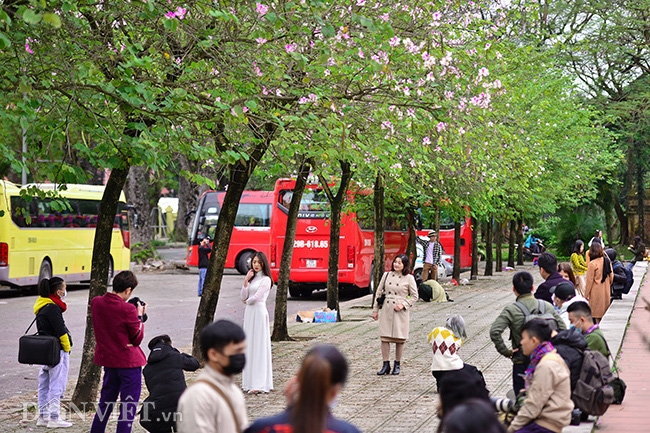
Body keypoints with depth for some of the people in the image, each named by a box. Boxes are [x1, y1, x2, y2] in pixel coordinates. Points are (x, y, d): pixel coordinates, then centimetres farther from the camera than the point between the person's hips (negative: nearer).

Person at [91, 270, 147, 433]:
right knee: (128, 406, 2)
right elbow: (137, 339, -10)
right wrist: (140, 316, 0)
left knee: (106, 401, 20)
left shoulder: (95, 303, -1)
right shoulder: (128, 310, -19)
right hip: (129, 362, -6)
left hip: (107, 359, 6)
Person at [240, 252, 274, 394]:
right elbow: (244, 297, 7)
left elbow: (256, 298, -14)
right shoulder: (252, 278, 16)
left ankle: (259, 384, -10)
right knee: (249, 346, 8)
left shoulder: (266, 280, -7)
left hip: (259, 313, -8)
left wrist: (247, 301, 6)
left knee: (259, 346, -9)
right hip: (249, 313, 8)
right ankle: (249, 378, 13)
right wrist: (246, 281, -2)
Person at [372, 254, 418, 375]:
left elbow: (414, 296, 4)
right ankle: (386, 365, 6)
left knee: (399, 339, 2)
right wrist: (375, 310, 10)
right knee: (384, 338, -1)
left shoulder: (409, 278, -1)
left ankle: (397, 365, 15)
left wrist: (403, 305, -10)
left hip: (400, 312, -2)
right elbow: (379, 293, 12)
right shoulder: (387, 275, 6)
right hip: (386, 309, 2)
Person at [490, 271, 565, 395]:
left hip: (522, 362, -4)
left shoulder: (511, 310, -11)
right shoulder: (547, 306, 0)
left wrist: (506, 352, -12)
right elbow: (562, 328, 2)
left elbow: (495, 331, -22)